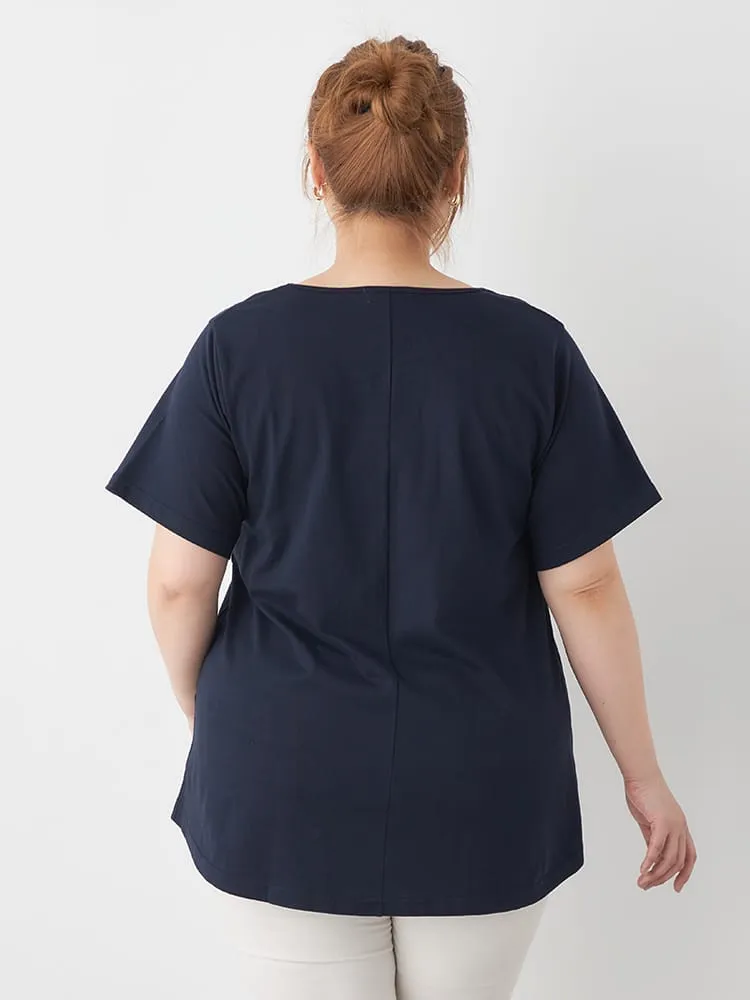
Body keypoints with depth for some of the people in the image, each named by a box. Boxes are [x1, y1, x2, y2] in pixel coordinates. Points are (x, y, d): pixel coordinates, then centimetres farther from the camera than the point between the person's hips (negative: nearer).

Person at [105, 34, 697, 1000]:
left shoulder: (239, 345, -10)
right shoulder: (533, 350, -10)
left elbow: (178, 583, -8)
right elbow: (585, 588, -7)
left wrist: (202, 711, 12)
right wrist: (644, 775, 5)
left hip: (286, 785, 0)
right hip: (480, 794, 1)